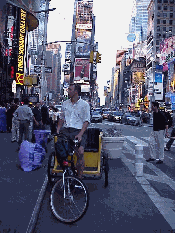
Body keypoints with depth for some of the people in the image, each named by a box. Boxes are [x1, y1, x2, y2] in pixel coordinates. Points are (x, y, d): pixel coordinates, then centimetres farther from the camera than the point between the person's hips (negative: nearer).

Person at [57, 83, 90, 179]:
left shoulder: (84, 104, 4)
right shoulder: (65, 103, 18)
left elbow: (86, 121, -2)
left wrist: (80, 134, -15)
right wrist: (58, 129, 7)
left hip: (78, 130, -4)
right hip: (65, 130, 4)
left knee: (80, 152, -23)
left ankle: (79, 177, -12)